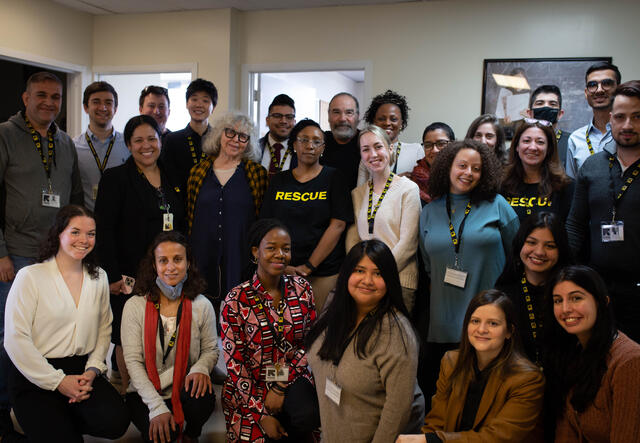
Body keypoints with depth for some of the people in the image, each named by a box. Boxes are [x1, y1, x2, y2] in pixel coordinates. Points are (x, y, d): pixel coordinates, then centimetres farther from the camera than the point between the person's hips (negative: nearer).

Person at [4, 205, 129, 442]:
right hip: (35, 377, -4)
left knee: (115, 422, -20)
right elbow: (15, 339, -11)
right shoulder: (30, 276, -7)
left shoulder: (99, 277, 9)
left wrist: (92, 370, -6)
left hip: (82, 370, 4)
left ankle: (64, 419, 9)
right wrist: (58, 381, -14)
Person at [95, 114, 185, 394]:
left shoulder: (173, 180, 13)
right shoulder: (115, 178, -2)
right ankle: (127, 391, 18)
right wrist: (113, 275, -14)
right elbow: (104, 230, -8)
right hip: (130, 274, -4)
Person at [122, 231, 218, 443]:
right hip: (145, 394, -1)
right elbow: (133, 361, -9)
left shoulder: (202, 306, -3)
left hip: (185, 392, 2)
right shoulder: (135, 306, -7)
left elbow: (211, 349, 6)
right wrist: (157, 407, -18)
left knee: (204, 399, -31)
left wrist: (201, 368, -20)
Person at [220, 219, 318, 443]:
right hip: (250, 388, -1)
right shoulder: (236, 300, -10)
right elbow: (234, 362, -9)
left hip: (293, 380, 2)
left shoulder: (301, 288, -1)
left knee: (308, 415, -28)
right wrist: (262, 415, -13)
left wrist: (280, 388, -10)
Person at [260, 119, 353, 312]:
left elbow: (338, 225, -7)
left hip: (324, 272, -2)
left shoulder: (333, 178, 2)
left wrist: (308, 266, -11)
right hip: (282, 273, 2)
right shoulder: (279, 181, 11)